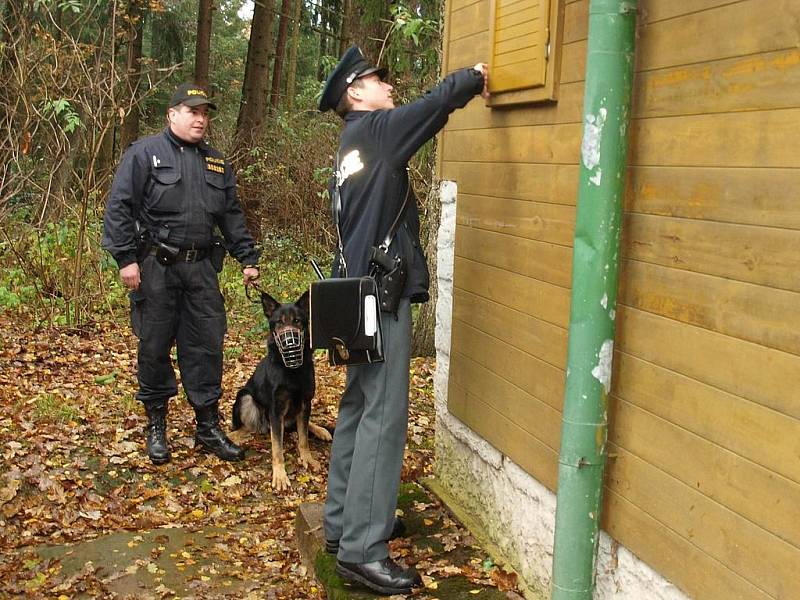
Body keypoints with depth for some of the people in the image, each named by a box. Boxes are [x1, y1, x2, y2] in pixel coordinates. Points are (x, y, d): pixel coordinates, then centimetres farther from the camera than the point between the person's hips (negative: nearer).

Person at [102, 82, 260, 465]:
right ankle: (156, 426, 19)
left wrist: (248, 258, 11)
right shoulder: (145, 153, -2)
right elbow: (119, 207, -7)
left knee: (207, 346, 5)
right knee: (155, 346, 5)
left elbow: (232, 216, 18)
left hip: (201, 268, 5)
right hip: (156, 267, -4)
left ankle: (208, 427, 15)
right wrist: (126, 258, -13)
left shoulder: (216, 163, 15)